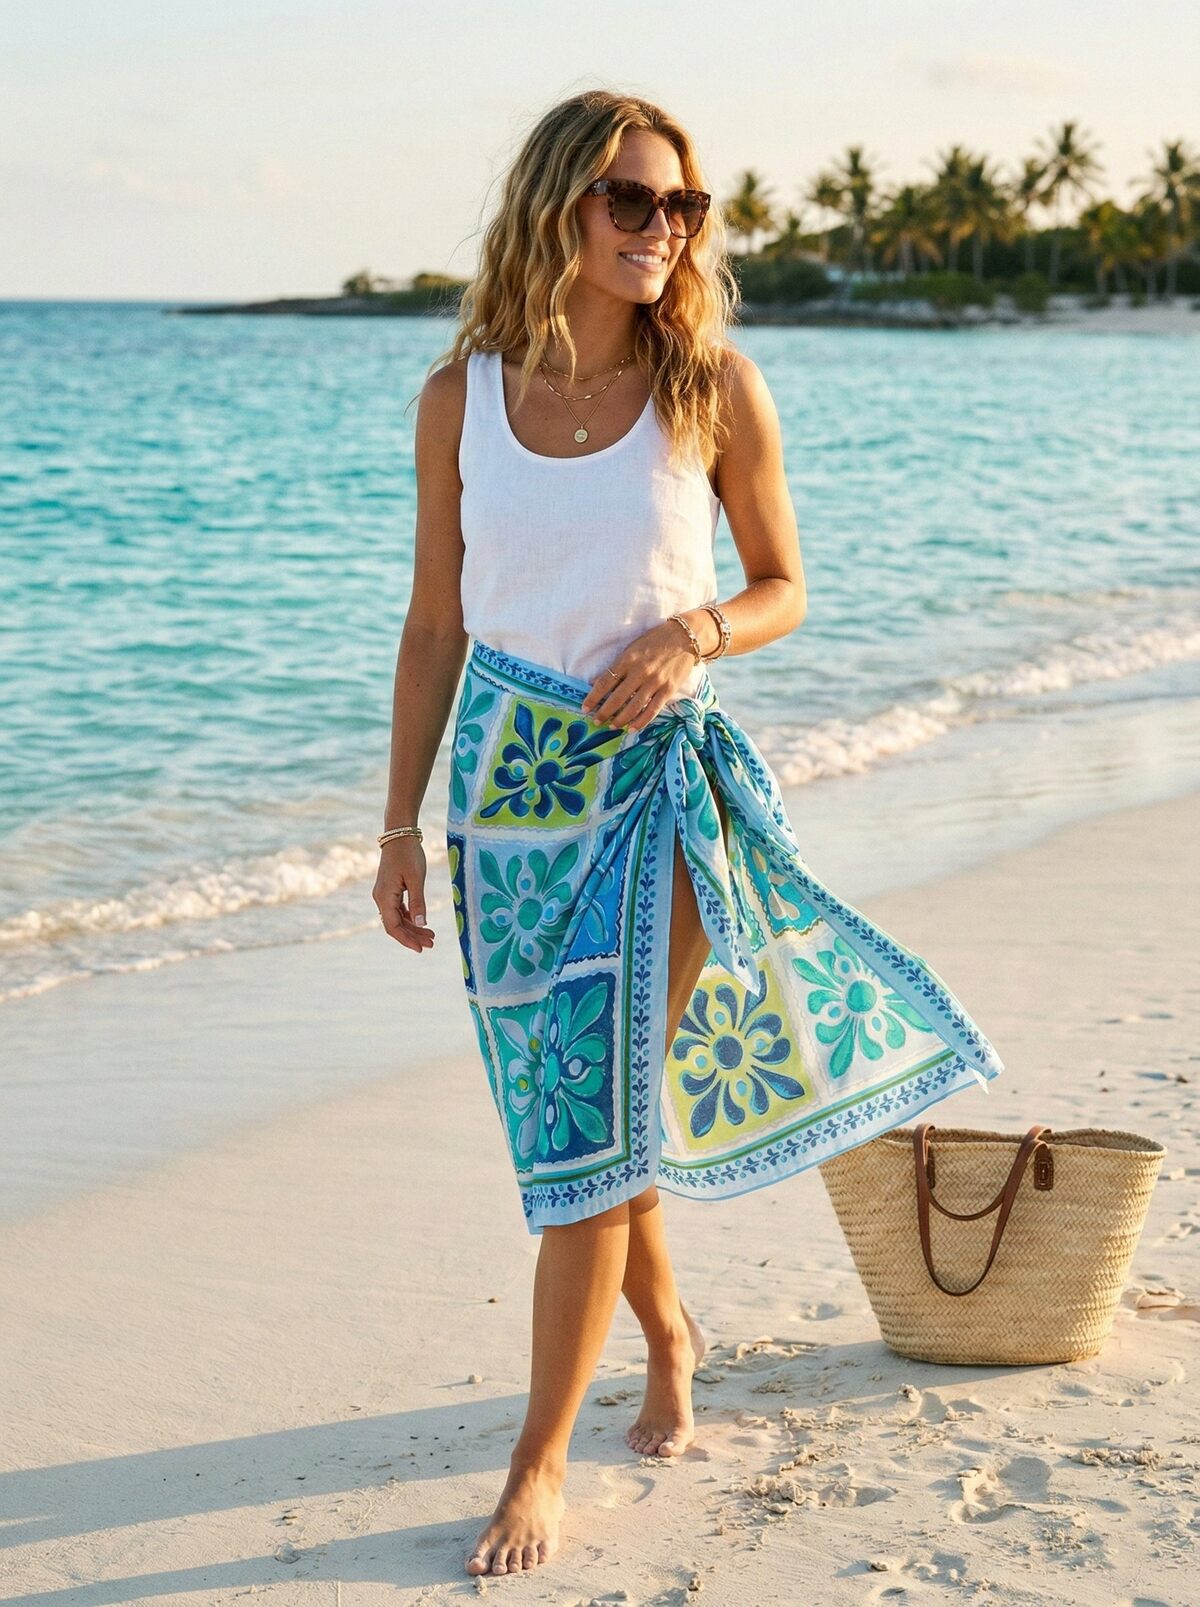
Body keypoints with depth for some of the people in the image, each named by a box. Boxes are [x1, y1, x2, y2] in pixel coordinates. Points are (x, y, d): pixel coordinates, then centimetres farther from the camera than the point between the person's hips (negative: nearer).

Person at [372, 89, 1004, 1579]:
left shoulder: (716, 387, -6)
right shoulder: (462, 395, -1)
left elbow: (781, 587, 4)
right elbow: (434, 622, 5)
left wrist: (691, 632, -17)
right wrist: (402, 819, 4)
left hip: (656, 774, -2)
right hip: (509, 771, 3)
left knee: (595, 1114, -5)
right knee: (564, 1105, 12)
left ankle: (540, 1457, 6)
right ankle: (666, 1331, 39)